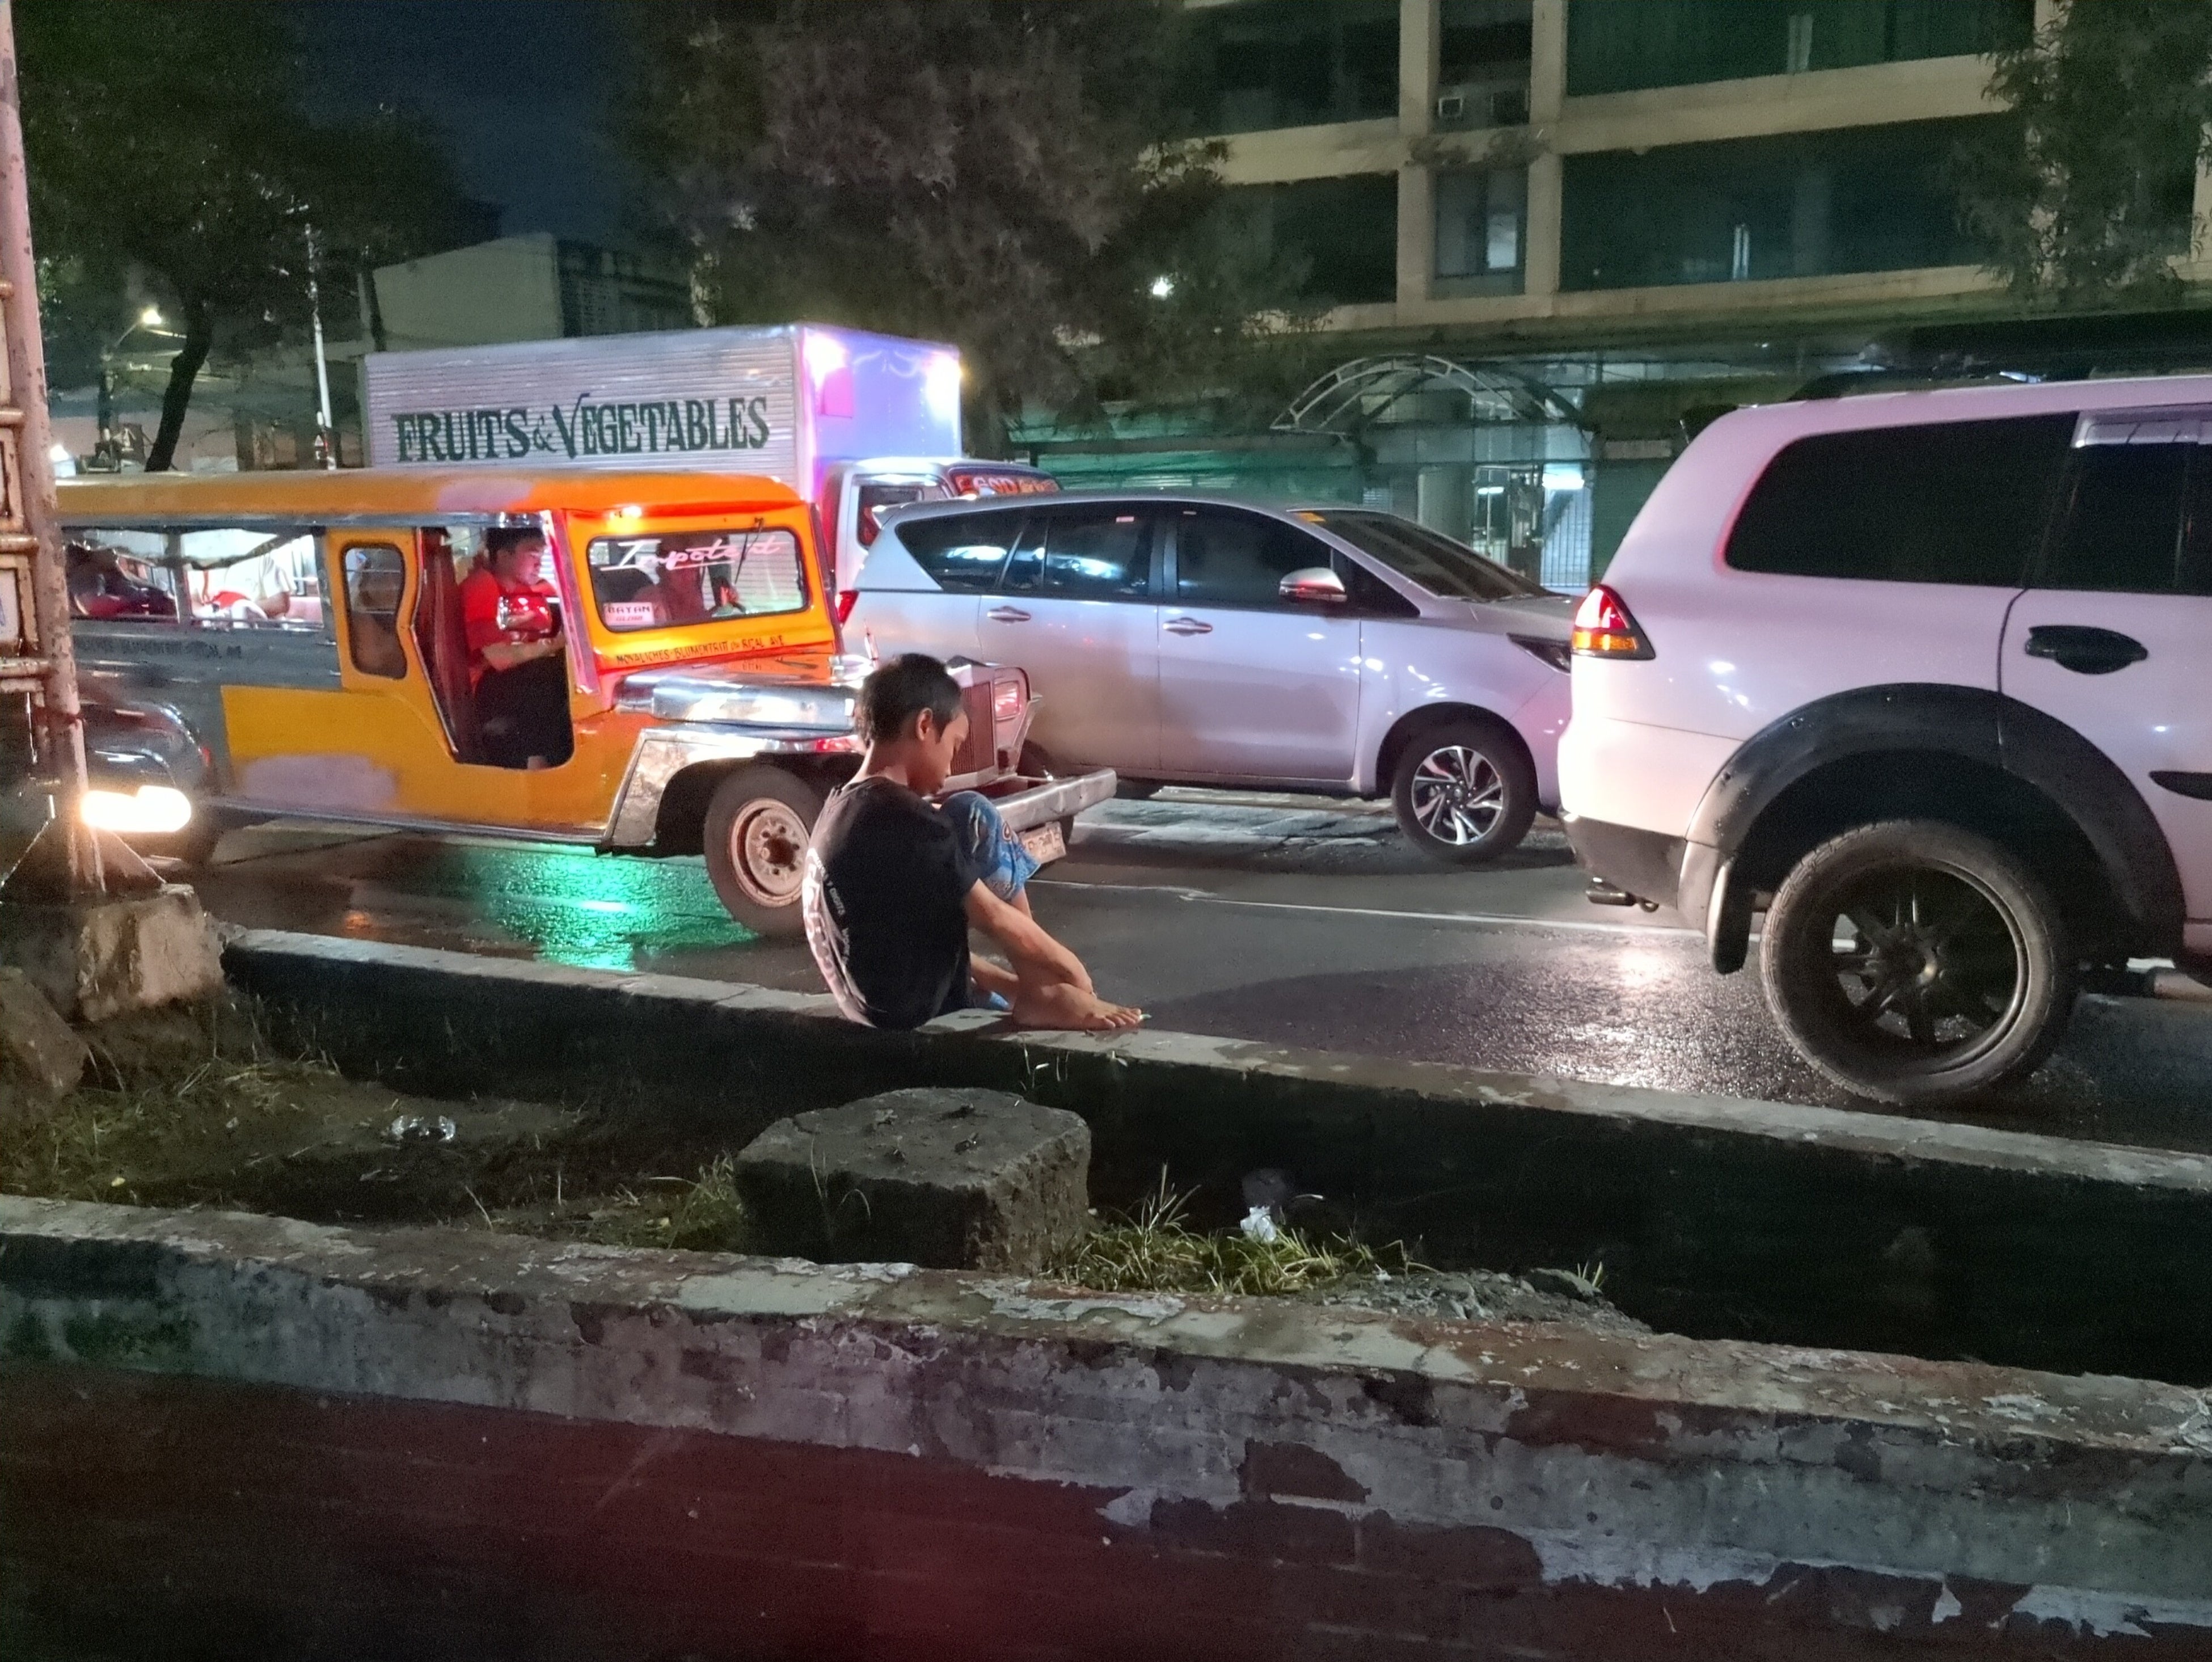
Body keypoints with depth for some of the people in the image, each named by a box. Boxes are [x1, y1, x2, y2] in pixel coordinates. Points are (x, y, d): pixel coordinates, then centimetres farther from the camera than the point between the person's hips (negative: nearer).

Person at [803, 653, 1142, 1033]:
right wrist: (1071, 969, 3)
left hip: (886, 1010, 9)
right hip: (924, 1015, -9)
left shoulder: (841, 810, 10)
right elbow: (994, 918, -13)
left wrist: (1018, 984, 15)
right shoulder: (906, 822, -20)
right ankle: (1040, 996, -2)